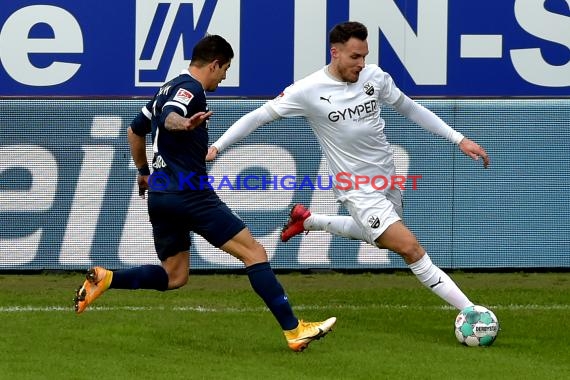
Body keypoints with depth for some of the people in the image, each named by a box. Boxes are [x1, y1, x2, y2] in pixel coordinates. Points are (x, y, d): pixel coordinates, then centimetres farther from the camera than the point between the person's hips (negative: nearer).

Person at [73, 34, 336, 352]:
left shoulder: (169, 89, 19)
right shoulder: (190, 89, -9)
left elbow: (135, 130, 30)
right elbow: (168, 116, -30)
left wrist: (143, 172, 42)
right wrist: (183, 124, -52)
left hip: (160, 195, 10)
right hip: (189, 192, -10)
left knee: (174, 276, 18)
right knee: (254, 252, -9)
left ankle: (106, 279, 0)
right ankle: (294, 330, -14)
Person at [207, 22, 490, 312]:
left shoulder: (374, 76, -4)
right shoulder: (309, 91, -17)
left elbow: (408, 108, 9)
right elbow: (260, 116, -10)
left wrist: (459, 139, 8)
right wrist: (217, 146, -18)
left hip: (387, 178, 7)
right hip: (358, 189, -7)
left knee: (379, 239, 29)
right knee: (409, 247, -17)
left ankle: (307, 221, 43)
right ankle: (469, 311, -14)